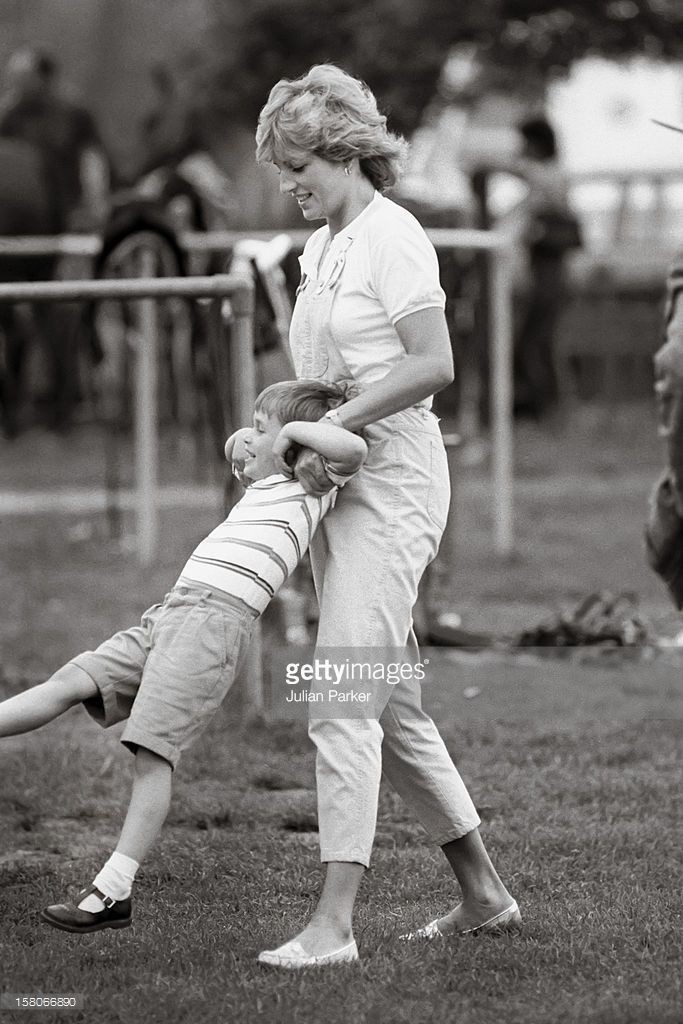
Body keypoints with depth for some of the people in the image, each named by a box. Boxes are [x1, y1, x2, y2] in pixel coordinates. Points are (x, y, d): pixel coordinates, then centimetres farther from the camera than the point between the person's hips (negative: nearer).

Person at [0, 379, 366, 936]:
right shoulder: (265, 483, 27)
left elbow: (353, 447, -19)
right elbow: (237, 449, 49)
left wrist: (294, 430, -6)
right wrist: (256, 439, 30)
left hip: (215, 620, -9)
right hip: (170, 612, 9)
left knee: (153, 752, -14)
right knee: (68, 683, 1)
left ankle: (115, 890, -14)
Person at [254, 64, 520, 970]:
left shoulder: (391, 236, -12)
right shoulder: (321, 247, 15)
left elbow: (432, 365, -19)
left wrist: (336, 422, -22)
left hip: (392, 481, -10)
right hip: (338, 487, 10)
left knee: (342, 703, -15)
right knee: (391, 706, 13)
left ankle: (333, 920, -18)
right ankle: (483, 894, 21)